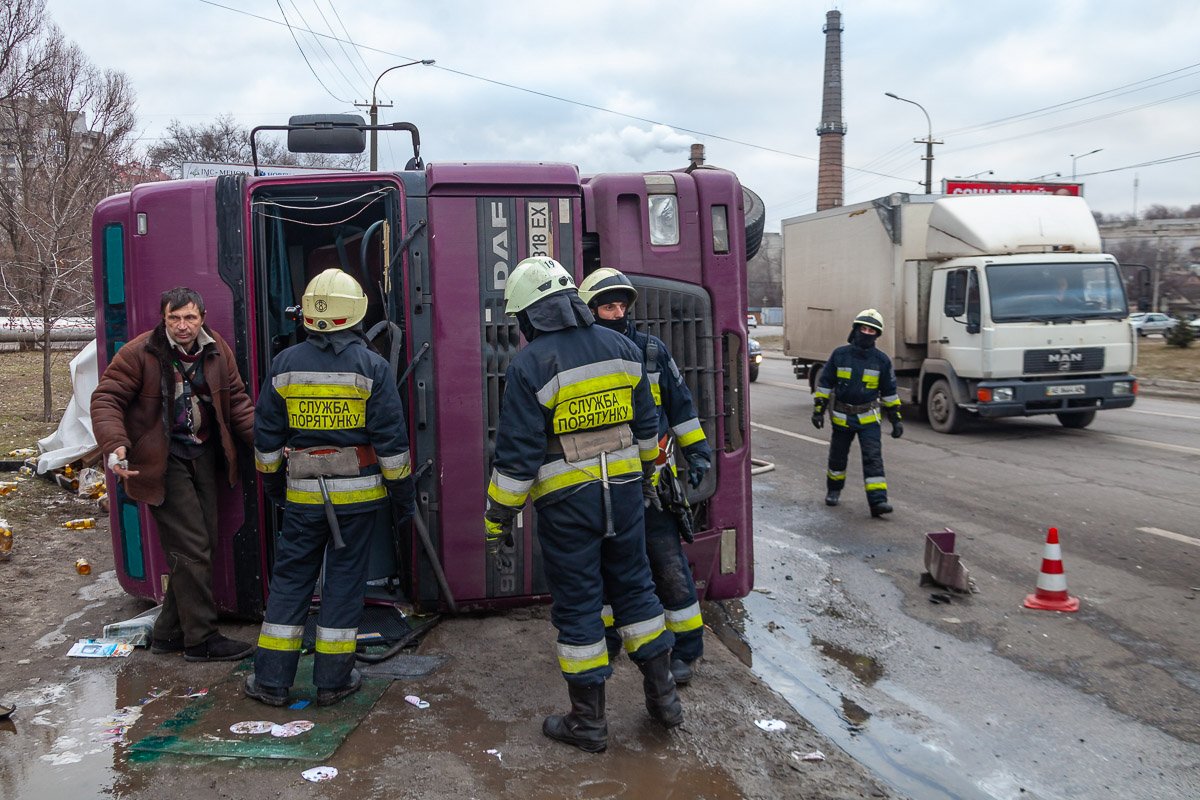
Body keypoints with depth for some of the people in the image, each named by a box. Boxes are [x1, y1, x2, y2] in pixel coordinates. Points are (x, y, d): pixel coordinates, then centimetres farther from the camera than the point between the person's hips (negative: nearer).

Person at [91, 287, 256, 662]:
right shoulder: (139, 353, -12)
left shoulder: (217, 350, 3)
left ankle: (168, 633, 24)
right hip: (162, 461, -6)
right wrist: (115, 444, -27)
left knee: (202, 544, 10)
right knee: (190, 548, -9)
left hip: (203, 456, 7)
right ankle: (201, 639, 3)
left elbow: (236, 400, 8)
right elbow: (106, 399, -11)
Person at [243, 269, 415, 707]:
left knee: (290, 578, 11)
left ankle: (271, 679, 15)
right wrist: (402, 492, 2)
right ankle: (333, 680, 14)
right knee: (345, 580, 7)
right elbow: (391, 440, -7)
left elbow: (266, 436, 8)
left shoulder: (285, 364, 1)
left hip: (302, 494, 2)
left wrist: (272, 482, 22)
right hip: (357, 492, -2)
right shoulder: (372, 366, -7)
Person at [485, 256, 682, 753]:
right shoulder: (621, 348, 4)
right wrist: (646, 476, 26)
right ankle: (663, 696, 27)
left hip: (567, 501, -5)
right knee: (634, 588, 19)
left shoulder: (530, 365, -13)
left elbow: (516, 455, -14)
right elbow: (646, 424, 13)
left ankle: (588, 721, 16)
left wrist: (498, 519, -6)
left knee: (576, 605, 5)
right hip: (623, 490, 5)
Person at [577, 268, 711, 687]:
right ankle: (605, 640, 32)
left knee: (670, 566, -1)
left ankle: (685, 649, 12)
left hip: (651, 478, -1)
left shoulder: (652, 350, 1)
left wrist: (697, 450, 7)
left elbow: (680, 404, 9)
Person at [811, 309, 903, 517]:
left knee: (873, 457, -11)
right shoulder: (840, 355, -4)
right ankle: (834, 491, 36)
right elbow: (825, 382, 2)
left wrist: (896, 419, 3)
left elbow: (889, 392, 5)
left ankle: (878, 501, -14)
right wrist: (818, 410, -3)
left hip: (869, 417, -1)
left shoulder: (882, 360, -2)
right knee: (838, 456, 13)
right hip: (842, 416, 1)